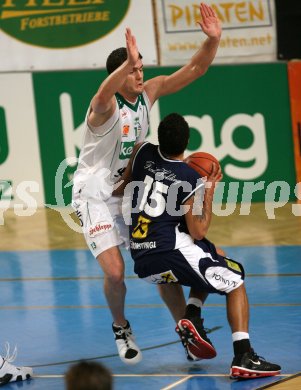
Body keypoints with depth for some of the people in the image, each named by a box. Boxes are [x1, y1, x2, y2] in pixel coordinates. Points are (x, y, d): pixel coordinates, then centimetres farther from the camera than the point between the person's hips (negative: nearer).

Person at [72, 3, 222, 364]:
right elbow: (102, 98, -51)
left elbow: (193, 70, -5)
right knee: (115, 273, -15)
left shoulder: (149, 92, -4)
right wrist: (128, 62, -67)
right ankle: (121, 328, 14)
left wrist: (212, 40, -24)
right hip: (95, 194, -6)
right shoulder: (105, 106, -24)